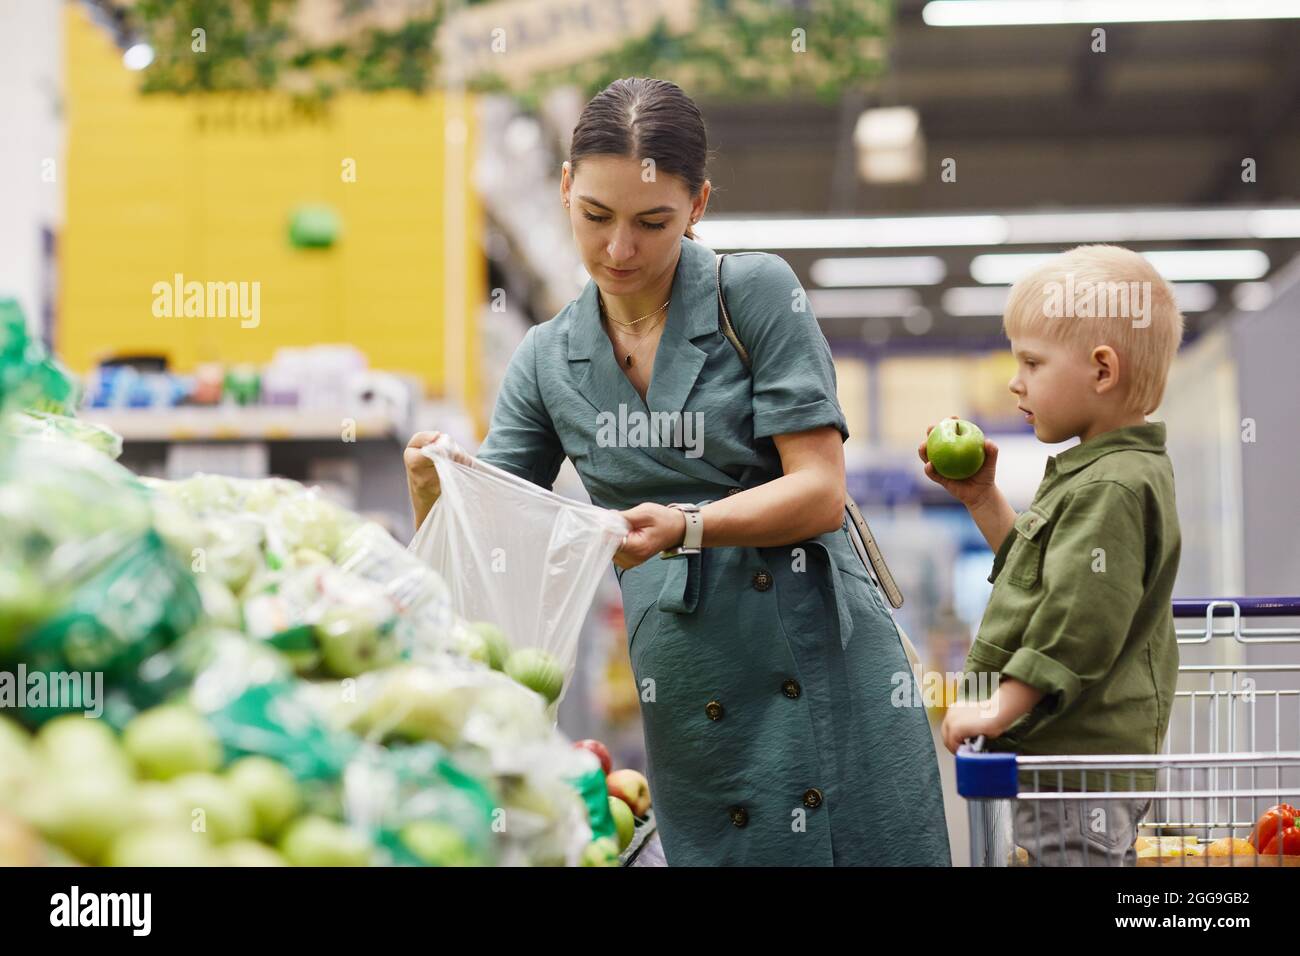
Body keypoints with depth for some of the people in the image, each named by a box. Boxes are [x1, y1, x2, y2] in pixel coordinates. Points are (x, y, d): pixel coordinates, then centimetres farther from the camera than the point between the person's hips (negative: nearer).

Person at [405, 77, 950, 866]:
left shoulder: (756, 292, -3)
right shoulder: (549, 360, 8)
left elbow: (819, 491, -8)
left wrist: (686, 526, -23)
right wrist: (431, 493, -16)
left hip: (827, 674, -3)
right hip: (688, 704, 3)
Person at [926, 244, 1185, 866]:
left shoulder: (1114, 489, -18)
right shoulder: (1094, 474, 16)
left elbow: (1078, 619, -24)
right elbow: (1037, 568, 28)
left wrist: (1000, 709, -21)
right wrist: (982, 500, 17)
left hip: (1078, 763, -11)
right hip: (1051, 758, 11)